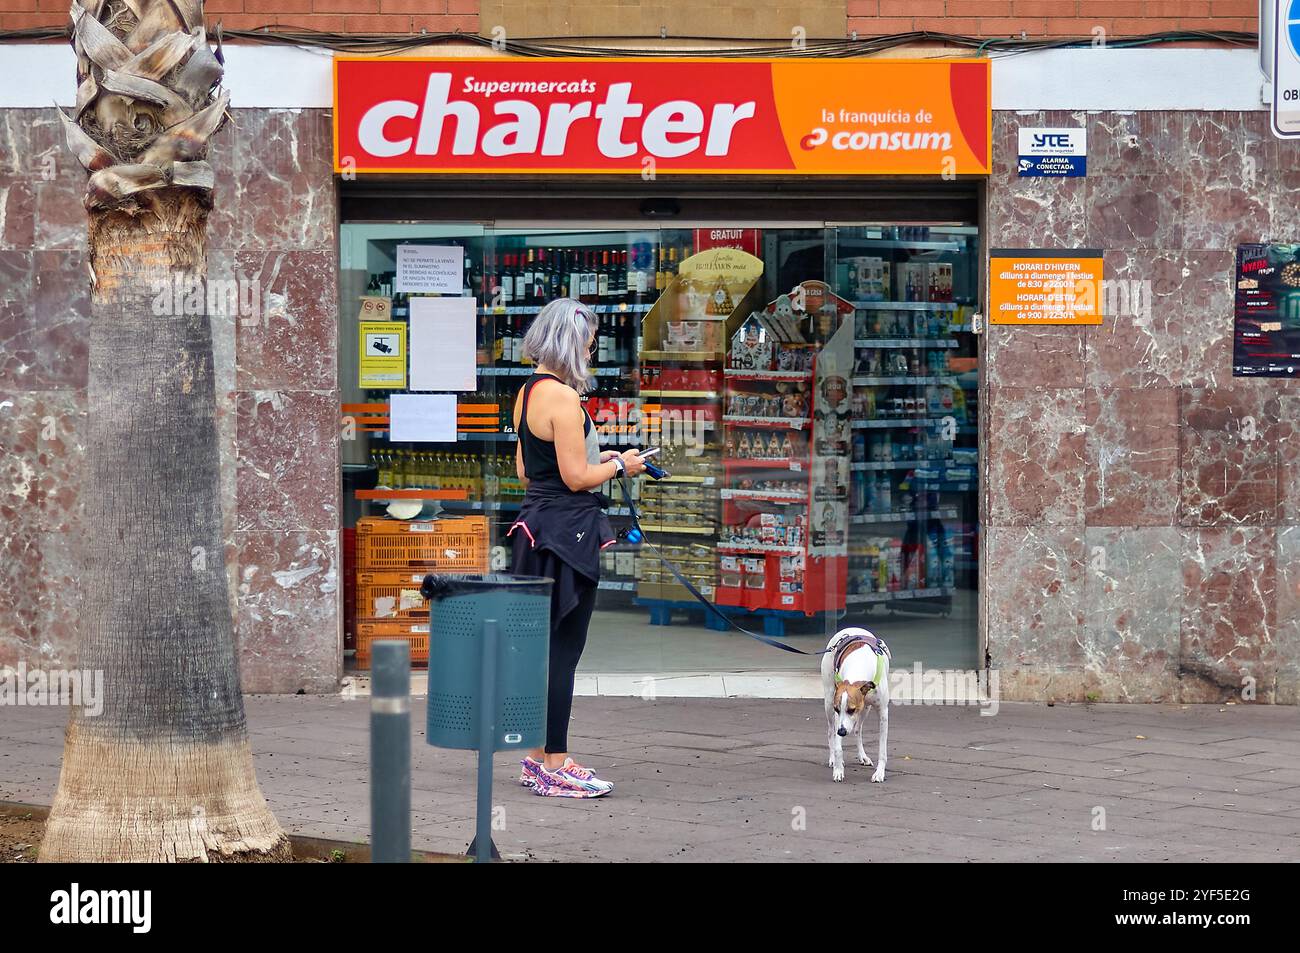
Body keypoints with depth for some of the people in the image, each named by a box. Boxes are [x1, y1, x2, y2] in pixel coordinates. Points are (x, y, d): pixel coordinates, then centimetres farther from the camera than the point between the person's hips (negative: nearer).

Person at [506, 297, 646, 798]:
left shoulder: (527, 392, 12)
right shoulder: (562, 397, -17)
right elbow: (577, 478, -18)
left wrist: (596, 457, 18)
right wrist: (620, 465, -1)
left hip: (536, 523, 10)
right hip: (567, 529, -10)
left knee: (544, 646, 15)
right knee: (563, 649, -3)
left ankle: (538, 758, 21)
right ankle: (555, 767, 1)